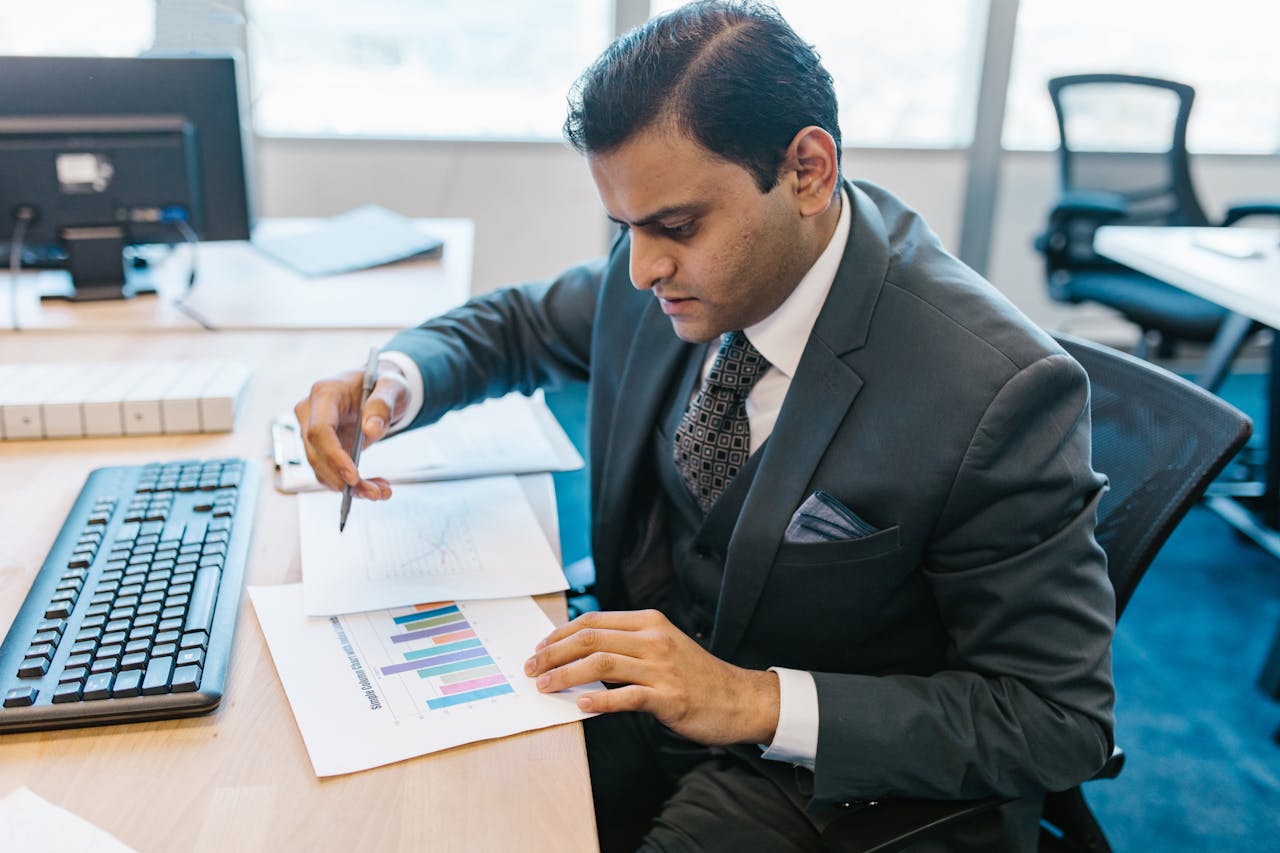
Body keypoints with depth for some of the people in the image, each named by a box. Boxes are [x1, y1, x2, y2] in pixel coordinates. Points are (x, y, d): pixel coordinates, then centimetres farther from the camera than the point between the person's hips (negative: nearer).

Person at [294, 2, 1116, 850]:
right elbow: (523, 323, 11)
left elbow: (1061, 717, -19)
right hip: (646, 681, 6)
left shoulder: (1000, 389, -26)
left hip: (823, 773, -5)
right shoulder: (675, 269, -8)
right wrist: (400, 379, -11)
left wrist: (762, 703, -28)